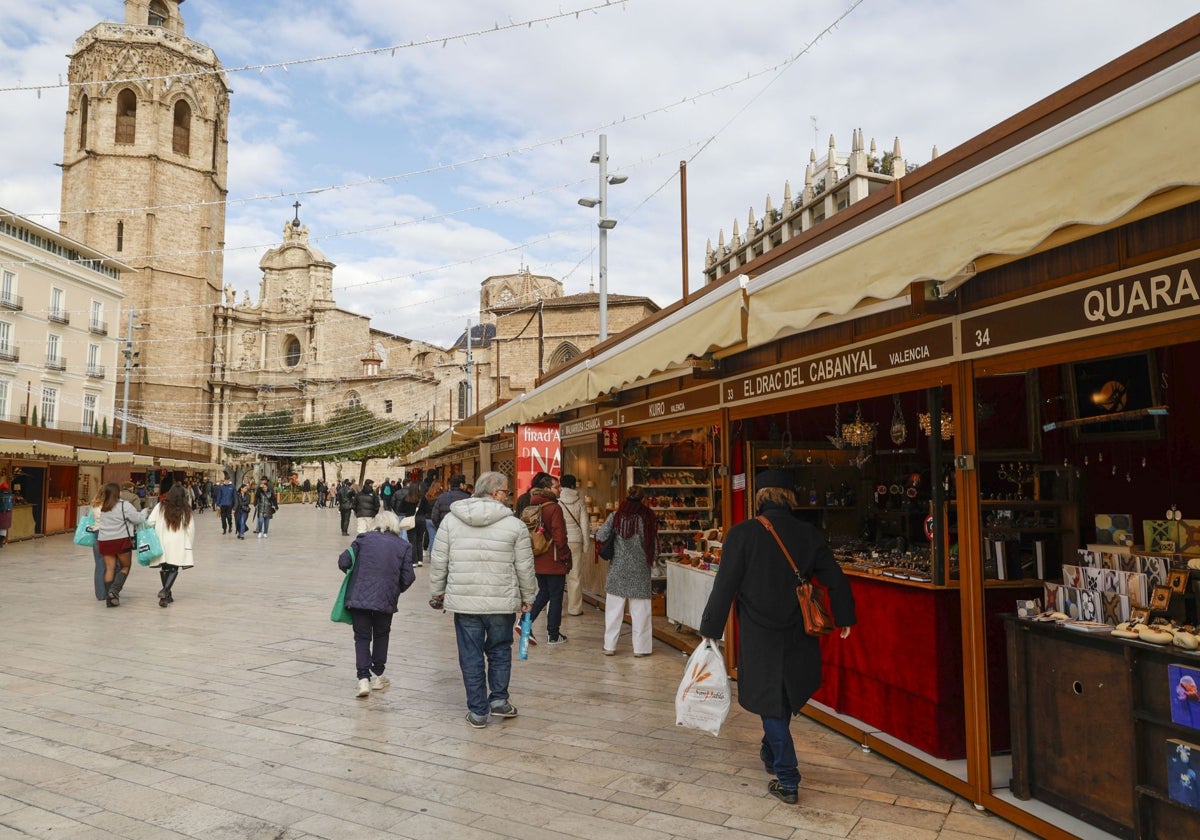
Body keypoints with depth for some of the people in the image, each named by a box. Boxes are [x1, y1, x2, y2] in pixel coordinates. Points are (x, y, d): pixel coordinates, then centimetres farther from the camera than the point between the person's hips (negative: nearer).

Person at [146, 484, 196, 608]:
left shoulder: (160, 506, -1)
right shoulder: (186, 510, -2)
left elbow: (150, 522, -4)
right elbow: (191, 529, -1)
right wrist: (189, 545, 9)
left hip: (161, 543, 2)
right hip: (178, 545, -2)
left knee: (164, 568, 14)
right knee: (174, 569, 4)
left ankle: (166, 595, 18)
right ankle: (165, 590, -19)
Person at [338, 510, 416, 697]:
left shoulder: (364, 538, 4)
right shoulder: (404, 546, 4)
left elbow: (343, 562, -1)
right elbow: (408, 577, 0)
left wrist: (354, 575, 19)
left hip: (358, 597, 0)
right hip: (386, 599, 0)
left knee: (362, 637, 9)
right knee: (381, 635, 20)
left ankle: (363, 679, -3)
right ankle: (377, 676, 27)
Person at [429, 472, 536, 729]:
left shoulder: (450, 520, 0)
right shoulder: (514, 525, -5)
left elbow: (438, 561, 4)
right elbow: (525, 567, 0)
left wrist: (436, 592, 17)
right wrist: (527, 597, 14)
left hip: (464, 601, 1)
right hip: (502, 602, -1)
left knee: (471, 656, 10)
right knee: (500, 651, 20)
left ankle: (478, 711, 17)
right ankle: (498, 699, 20)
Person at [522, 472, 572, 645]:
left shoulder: (531, 507, 5)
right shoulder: (554, 508, -17)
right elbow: (559, 538, -17)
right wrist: (566, 559, -6)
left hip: (537, 561, 7)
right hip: (554, 561, -7)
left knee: (543, 593, 21)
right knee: (556, 597, 6)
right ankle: (553, 635, 13)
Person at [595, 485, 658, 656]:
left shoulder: (615, 516, -5)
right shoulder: (648, 517, -7)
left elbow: (600, 537, -7)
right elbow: (654, 546, -5)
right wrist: (651, 559, 14)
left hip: (617, 568, 1)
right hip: (640, 570, -1)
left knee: (614, 609, 10)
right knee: (640, 610, 8)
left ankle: (610, 646, 15)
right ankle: (640, 647, 13)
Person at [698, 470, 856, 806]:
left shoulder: (743, 534, -15)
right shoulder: (810, 535, -3)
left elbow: (725, 586, -13)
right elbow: (836, 581, 6)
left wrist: (710, 628, -4)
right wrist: (844, 618, 22)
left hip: (759, 639, -4)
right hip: (797, 637, 4)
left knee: (770, 705, 7)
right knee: (785, 698, 23)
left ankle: (787, 781, 11)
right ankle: (771, 755, 42)